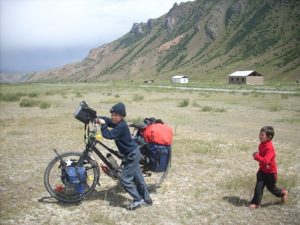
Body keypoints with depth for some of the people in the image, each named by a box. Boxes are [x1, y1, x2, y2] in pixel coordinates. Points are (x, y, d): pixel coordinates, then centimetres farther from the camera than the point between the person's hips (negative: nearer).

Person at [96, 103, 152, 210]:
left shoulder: (121, 126, -26)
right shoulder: (117, 123, 2)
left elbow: (108, 135, -32)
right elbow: (106, 120, 14)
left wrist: (103, 125, -18)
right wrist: (98, 119, -4)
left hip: (132, 154, -10)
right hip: (132, 153, 10)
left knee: (124, 178, -6)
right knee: (138, 177, 17)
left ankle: (137, 200, 5)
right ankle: (146, 199, 28)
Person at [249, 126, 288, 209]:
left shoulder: (269, 148, -30)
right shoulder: (261, 144, -2)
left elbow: (265, 161, -38)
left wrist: (256, 156, -30)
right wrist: (257, 155, -2)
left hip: (270, 172, -6)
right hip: (262, 170, 7)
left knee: (271, 188, 14)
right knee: (258, 186, -1)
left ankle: (283, 193, 42)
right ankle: (255, 202, 5)